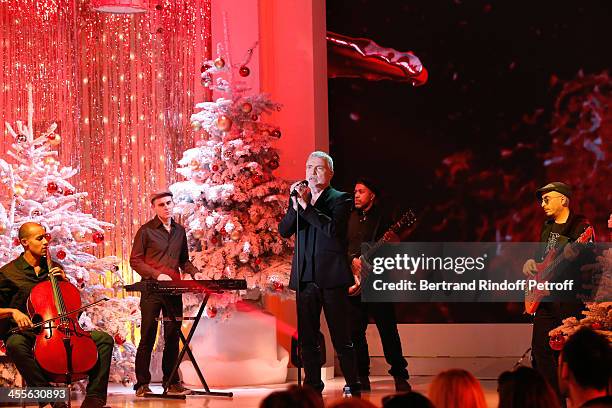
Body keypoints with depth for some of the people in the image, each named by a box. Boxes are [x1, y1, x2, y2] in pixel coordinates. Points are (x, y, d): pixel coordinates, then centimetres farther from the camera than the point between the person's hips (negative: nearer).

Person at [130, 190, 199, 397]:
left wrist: (194, 272, 3)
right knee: (148, 338, -3)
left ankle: (172, 382, 11)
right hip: (151, 290, -5)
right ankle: (142, 384, 0)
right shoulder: (146, 231, -2)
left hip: (174, 291, 5)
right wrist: (157, 275, -16)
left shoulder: (180, 231, 14)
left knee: (173, 337, 5)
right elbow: (135, 260, -5)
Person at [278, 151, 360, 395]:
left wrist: (306, 207, -17)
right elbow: (284, 231, 3)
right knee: (307, 338, 6)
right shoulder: (299, 198, 15)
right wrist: (295, 205, -11)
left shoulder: (340, 199, 1)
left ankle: (353, 386, 3)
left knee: (341, 338, -3)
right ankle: (313, 386, 12)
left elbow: (333, 228, -17)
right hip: (305, 278, 5)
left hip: (331, 277, -5)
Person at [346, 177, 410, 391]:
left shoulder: (383, 216, 3)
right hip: (354, 281, 4)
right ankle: (361, 376, 11)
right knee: (355, 331, 2)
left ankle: (400, 376, -2)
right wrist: (353, 260, -5)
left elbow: (397, 246, 0)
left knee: (388, 330, -6)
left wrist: (393, 239, -22)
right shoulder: (350, 218, 15)